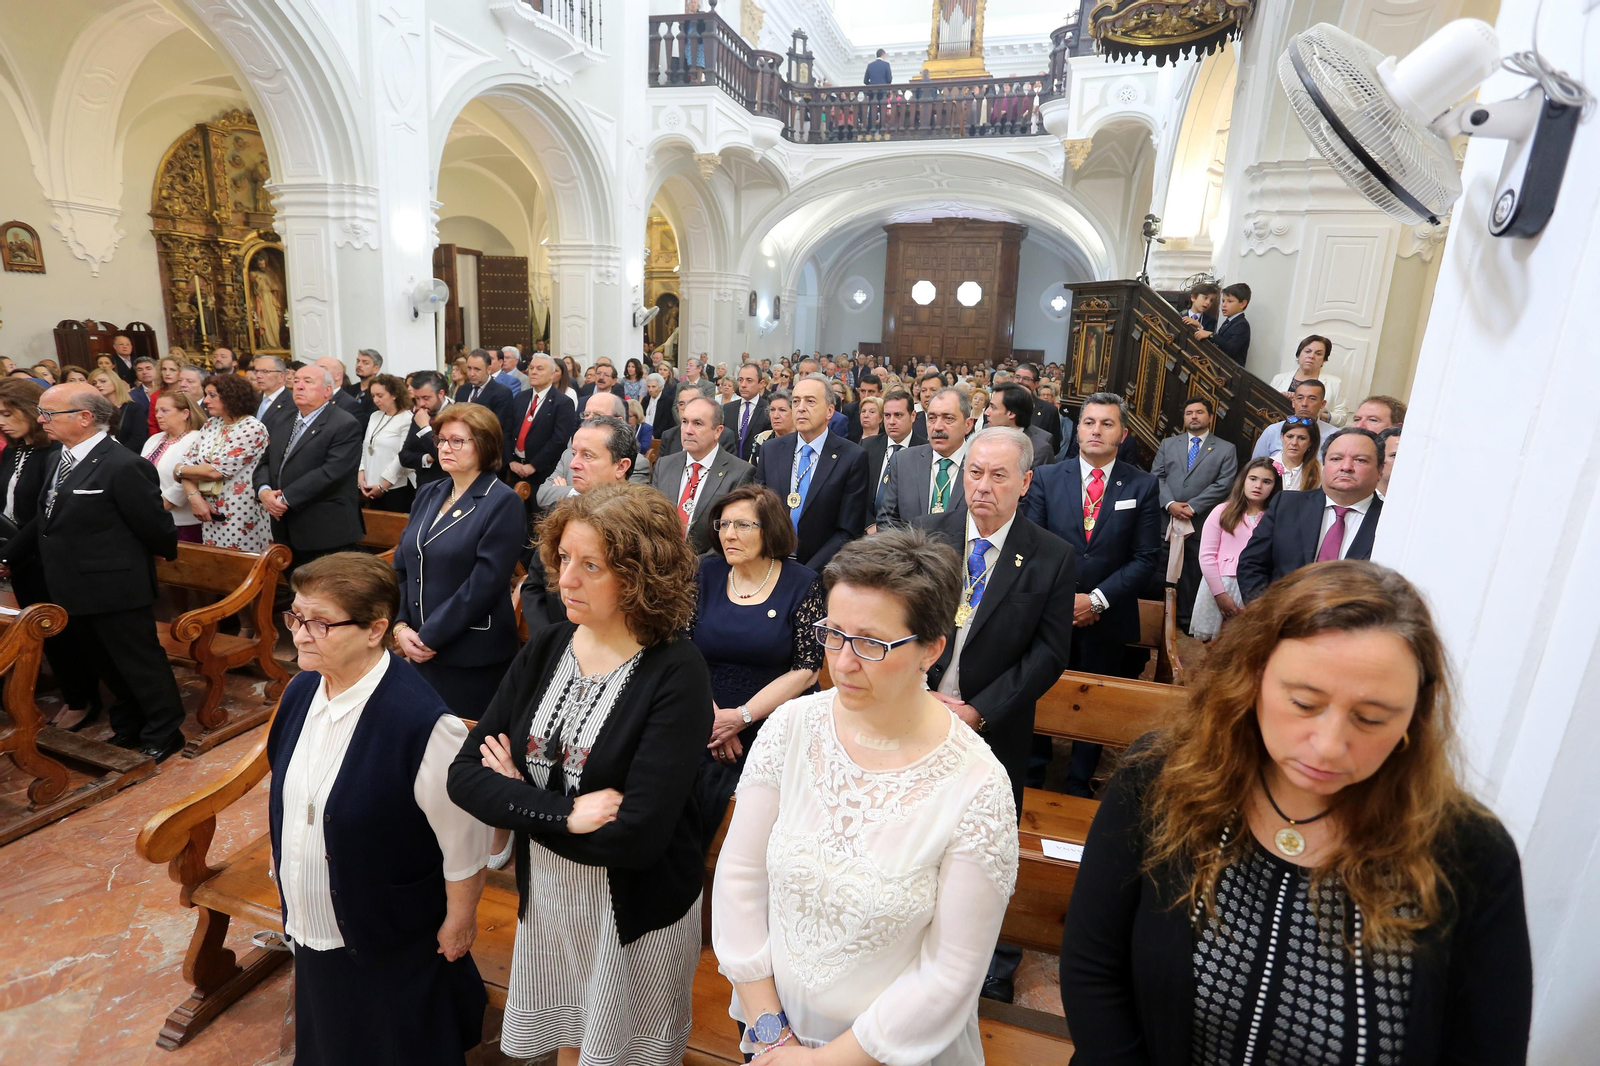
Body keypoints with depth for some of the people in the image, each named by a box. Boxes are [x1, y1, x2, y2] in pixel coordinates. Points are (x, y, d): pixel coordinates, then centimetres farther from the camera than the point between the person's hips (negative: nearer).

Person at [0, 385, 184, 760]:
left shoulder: (123, 466, -22)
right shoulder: (62, 459, 7)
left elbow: (154, 526, -16)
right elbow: (46, 518, 15)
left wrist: (167, 554, -1)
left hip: (116, 590, -9)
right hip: (79, 589, 9)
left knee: (139, 662, 5)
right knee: (103, 662, 21)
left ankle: (164, 735, 21)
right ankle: (129, 727, 38)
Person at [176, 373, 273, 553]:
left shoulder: (252, 428, -14)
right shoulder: (211, 424, 9)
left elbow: (216, 471, -17)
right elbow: (188, 462, 6)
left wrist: (178, 470, 0)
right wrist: (194, 496, -9)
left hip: (239, 517, -7)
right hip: (211, 514, 7)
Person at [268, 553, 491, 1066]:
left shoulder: (422, 723, -33)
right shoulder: (301, 691, -8)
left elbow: (463, 837, -22)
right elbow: (286, 798, 8)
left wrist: (459, 919, -12)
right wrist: (283, 869, 16)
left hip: (393, 944, -6)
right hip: (313, 927, 7)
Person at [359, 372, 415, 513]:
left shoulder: (407, 419, -10)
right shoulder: (374, 416, 13)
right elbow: (365, 447, 15)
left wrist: (382, 486, -11)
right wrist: (361, 477, 3)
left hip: (396, 488, -6)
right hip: (372, 487, 6)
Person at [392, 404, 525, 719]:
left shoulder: (503, 503, -12)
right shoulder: (428, 494, 10)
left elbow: (484, 583, -18)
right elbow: (402, 565, 10)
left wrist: (430, 636, -15)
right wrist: (400, 625, -3)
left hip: (472, 657, -6)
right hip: (417, 650, 7)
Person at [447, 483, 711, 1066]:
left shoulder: (676, 673, -25)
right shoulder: (545, 649, -7)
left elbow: (637, 836, -29)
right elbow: (464, 776, -9)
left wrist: (522, 800, -16)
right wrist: (565, 814, -23)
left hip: (636, 910, -4)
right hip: (543, 892, 5)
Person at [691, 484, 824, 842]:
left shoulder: (801, 584, -1)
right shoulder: (706, 573, 6)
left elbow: (806, 670, -5)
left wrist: (740, 717, -11)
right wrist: (712, 715, -10)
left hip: (771, 726, -2)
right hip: (703, 723, 2)